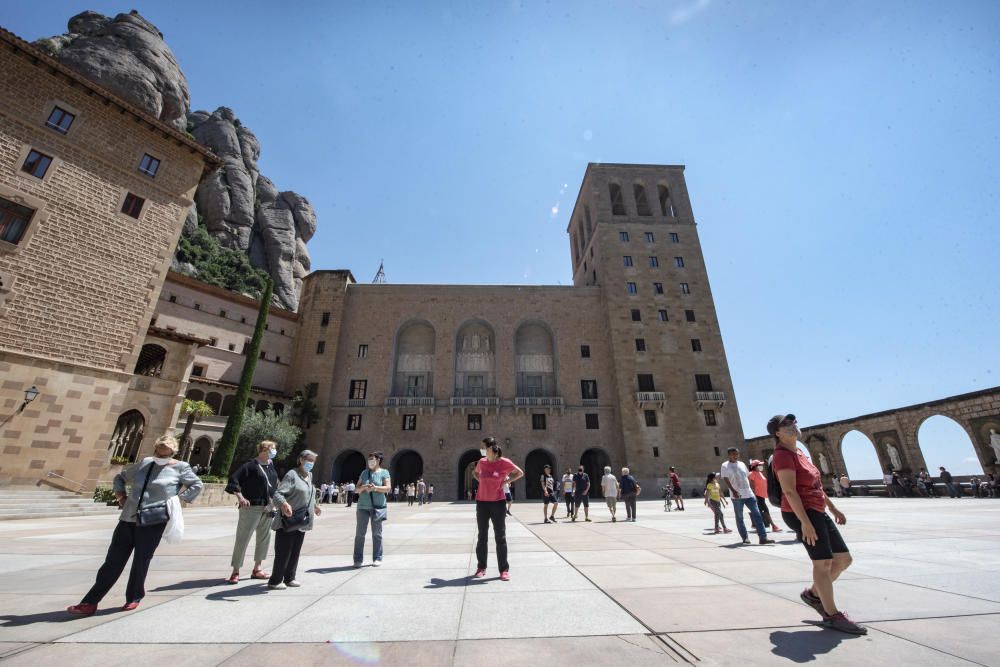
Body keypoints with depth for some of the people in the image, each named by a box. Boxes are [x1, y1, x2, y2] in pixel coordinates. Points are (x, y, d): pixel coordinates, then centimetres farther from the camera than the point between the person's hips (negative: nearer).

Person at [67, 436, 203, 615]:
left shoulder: (180, 468, -4)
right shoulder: (145, 463, 9)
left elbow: (197, 485, 0)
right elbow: (120, 477, 25)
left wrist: (180, 498, -7)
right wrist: (120, 494, 10)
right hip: (128, 519, 4)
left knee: (141, 562, 6)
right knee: (113, 561, 9)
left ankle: (134, 598, 25)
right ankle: (90, 602, 22)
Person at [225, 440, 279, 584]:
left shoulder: (270, 465, 9)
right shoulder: (250, 465, -12)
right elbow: (234, 480, -15)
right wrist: (240, 497, -21)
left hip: (268, 508, 7)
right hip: (252, 507, -7)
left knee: (264, 538, 13)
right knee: (243, 538, 1)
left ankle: (257, 569, 26)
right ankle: (235, 572, 15)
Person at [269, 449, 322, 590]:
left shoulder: (309, 475, 11)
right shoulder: (292, 474, -14)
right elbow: (278, 494, -24)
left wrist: (314, 506, 34)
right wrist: (284, 504, -42)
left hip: (302, 522, 8)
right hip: (288, 521, -8)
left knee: (295, 552, 15)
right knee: (283, 552, 2)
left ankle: (289, 578, 28)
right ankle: (275, 581, 16)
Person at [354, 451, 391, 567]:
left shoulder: (384, 472, 2)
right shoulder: (364, 472, 13)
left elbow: (388, 488, -8)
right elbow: (357, 489, 10)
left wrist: (375, 488, -23)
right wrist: (363, 487, -12)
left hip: (377, 506, -3)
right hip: (363, 506, 3)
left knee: (377, 533, 3)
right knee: (360, 533, 2)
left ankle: (377, 558, 13)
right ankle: (358, 559, 13)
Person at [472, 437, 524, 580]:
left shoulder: (504, 462, -12)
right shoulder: (481, 462, 0)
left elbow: (520, 473, 0)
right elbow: (475, 473, 22)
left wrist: (507, 481, -7)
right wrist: (481, 481, 4)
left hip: (498, 503, -4)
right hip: (482, 503, 4)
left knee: (500, 537, 4)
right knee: (482, 537, 13)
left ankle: (504, 570, 16)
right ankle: (481, 568, 27)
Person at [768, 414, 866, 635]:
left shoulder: (799, 453, 15)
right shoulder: (783, 455, -16)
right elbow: (789, 491, -22)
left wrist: (833, 508, 21)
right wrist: (805, 522, -24)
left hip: (818, 512, 10)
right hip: (801, 513, -10)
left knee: (844, 559, 14)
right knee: (823, 563, -2)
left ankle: (813, 594, 28)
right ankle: (832, 615, 14)